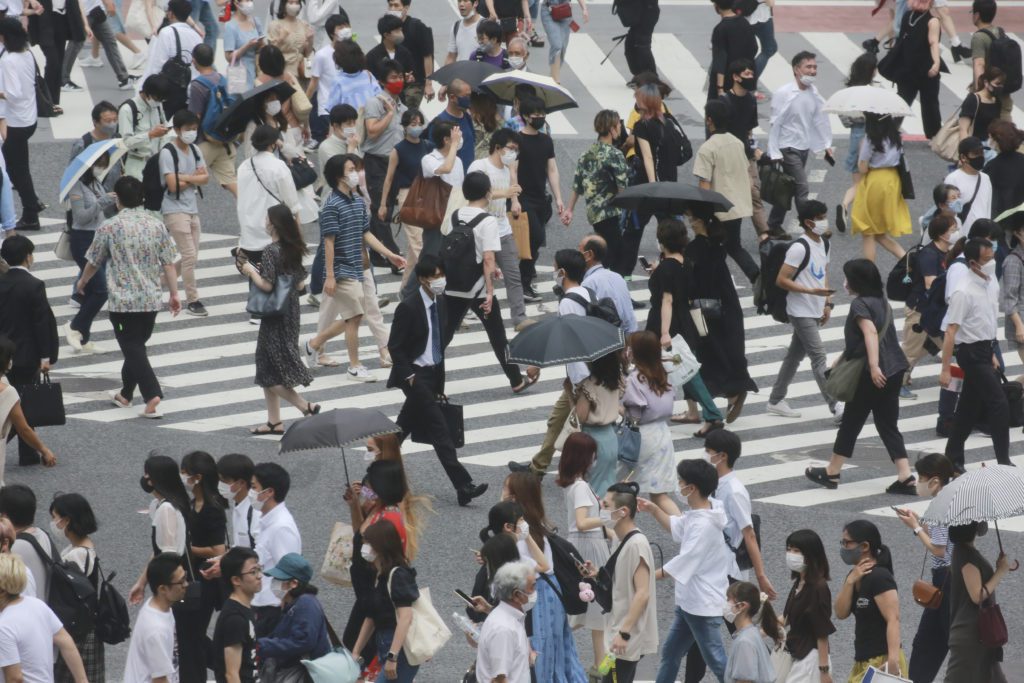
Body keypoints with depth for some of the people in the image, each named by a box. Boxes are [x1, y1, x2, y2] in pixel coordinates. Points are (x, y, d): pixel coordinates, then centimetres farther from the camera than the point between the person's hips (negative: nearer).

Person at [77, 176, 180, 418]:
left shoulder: (109, 228, -8)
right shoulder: (156, 225, 1)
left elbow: (94, 262, 4)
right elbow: (168, 263, 2)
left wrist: (82, 282, 23)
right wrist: (174, 294, 10)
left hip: (122, 300, -4)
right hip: (151, 299, 4)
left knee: (133, 349, -3)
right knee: (136, 345, 19)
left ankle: (152, 395, -19)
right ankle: (125, 394, 31)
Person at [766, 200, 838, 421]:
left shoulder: (824, 243, 9)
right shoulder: (799, 248, -19)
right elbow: (781, 280, -19)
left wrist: (827, 303, 13)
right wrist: (811, 291, -25)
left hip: (815, 311, 9)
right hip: (801, 311, -9)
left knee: (795, 356, 14)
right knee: (819, 357, -10)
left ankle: (775, 401, 23)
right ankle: (836, 407, -12)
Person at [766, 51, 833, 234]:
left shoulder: (813, 93, 4)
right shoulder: (783, 94, -17)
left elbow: (820, 119, 12)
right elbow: (775, 124, -14)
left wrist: (827, 145, 10)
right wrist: (774, 153, -15)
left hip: (805, 148, 7)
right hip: (789, 148, -7)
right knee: (802, 189, -10)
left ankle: (774, 225, 28)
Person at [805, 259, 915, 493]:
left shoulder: (860, 304, -10)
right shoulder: (882, 302, 16)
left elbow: (870, 333, -26)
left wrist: (874, 366, -34)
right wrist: (842, 358, 34)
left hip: (873, 375, -7)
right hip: (893, 371, 7)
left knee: (851, 421, 6)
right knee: (888, 425, 8)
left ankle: (831, 473, 18)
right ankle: (906, 477, -3)